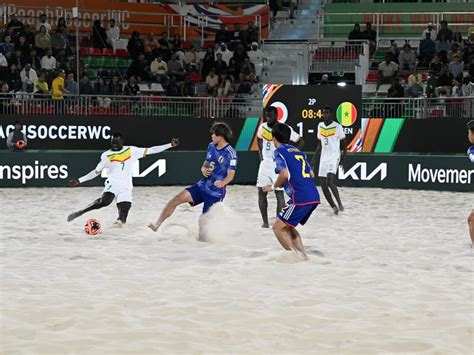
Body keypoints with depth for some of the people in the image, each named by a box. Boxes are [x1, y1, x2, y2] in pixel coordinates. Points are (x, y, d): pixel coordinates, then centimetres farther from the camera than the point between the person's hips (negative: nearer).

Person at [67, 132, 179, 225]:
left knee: (122, 219, -12)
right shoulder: (107, 155, 6)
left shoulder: (131, 151, 8)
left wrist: (170, 145, 4)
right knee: (104, 201, -33)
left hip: (126, 188, 2)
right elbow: (96, 172, 12)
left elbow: (150, 150, 8)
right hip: (113, 183, -2)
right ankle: (79, 213, -25)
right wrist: (79, 180, 6)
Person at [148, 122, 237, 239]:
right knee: (177, 198, -8)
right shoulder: (211, 146, 8)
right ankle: (157, 224, -4)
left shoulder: (230, 153, -14)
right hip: (203, 185, 6)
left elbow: (230, 175, -17)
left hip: (216, 191, -6)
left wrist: (222, 183, -38)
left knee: (204, 220, -4)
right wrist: (203, 169, -5)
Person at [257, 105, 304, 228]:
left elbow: (300, 142, -7)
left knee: (279, 194, -7)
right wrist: (260, 153, 13)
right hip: (265, 163, 5)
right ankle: (265, 222, 12)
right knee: (261, 192, 3)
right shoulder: (262, 127, 2)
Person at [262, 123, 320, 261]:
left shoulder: (279, 151, 0)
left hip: (300, 198, -8)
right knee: (288, 227, 22)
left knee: (278, 227, 0)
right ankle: (303, 256, 13)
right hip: (314, 197, 8)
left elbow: (284, 174, -13)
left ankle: (296, 256, -12)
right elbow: (311, 174, 22)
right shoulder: (298, 151, 23)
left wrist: (273, 187, 3)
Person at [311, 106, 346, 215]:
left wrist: (343, 158, -10)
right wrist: (314, 159, 15)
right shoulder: (320, 126, 10)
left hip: (334, 157, -6)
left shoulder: (337, 127, -7)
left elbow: (343, 143, -2)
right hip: (324, 157, 6)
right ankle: (334, 207, 11)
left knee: (330, 181, -22)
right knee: (323, 185, 0)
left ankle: (339, 203, -7)